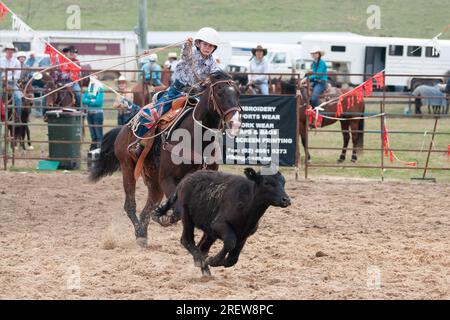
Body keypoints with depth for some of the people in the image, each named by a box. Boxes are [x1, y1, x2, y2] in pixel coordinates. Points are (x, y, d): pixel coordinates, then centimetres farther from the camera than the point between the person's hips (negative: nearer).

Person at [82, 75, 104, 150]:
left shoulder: (99, 88, -9)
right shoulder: (88, 88, 10)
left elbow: (98, 102, -16)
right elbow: (84, 99, 4)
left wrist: (88, 102, -6)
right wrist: (91, 101, -12)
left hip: (97, 112, -6)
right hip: (89, 113, 7)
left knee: (98, 134, -4)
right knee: (92, 133, 13)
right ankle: (93, 148, 19)